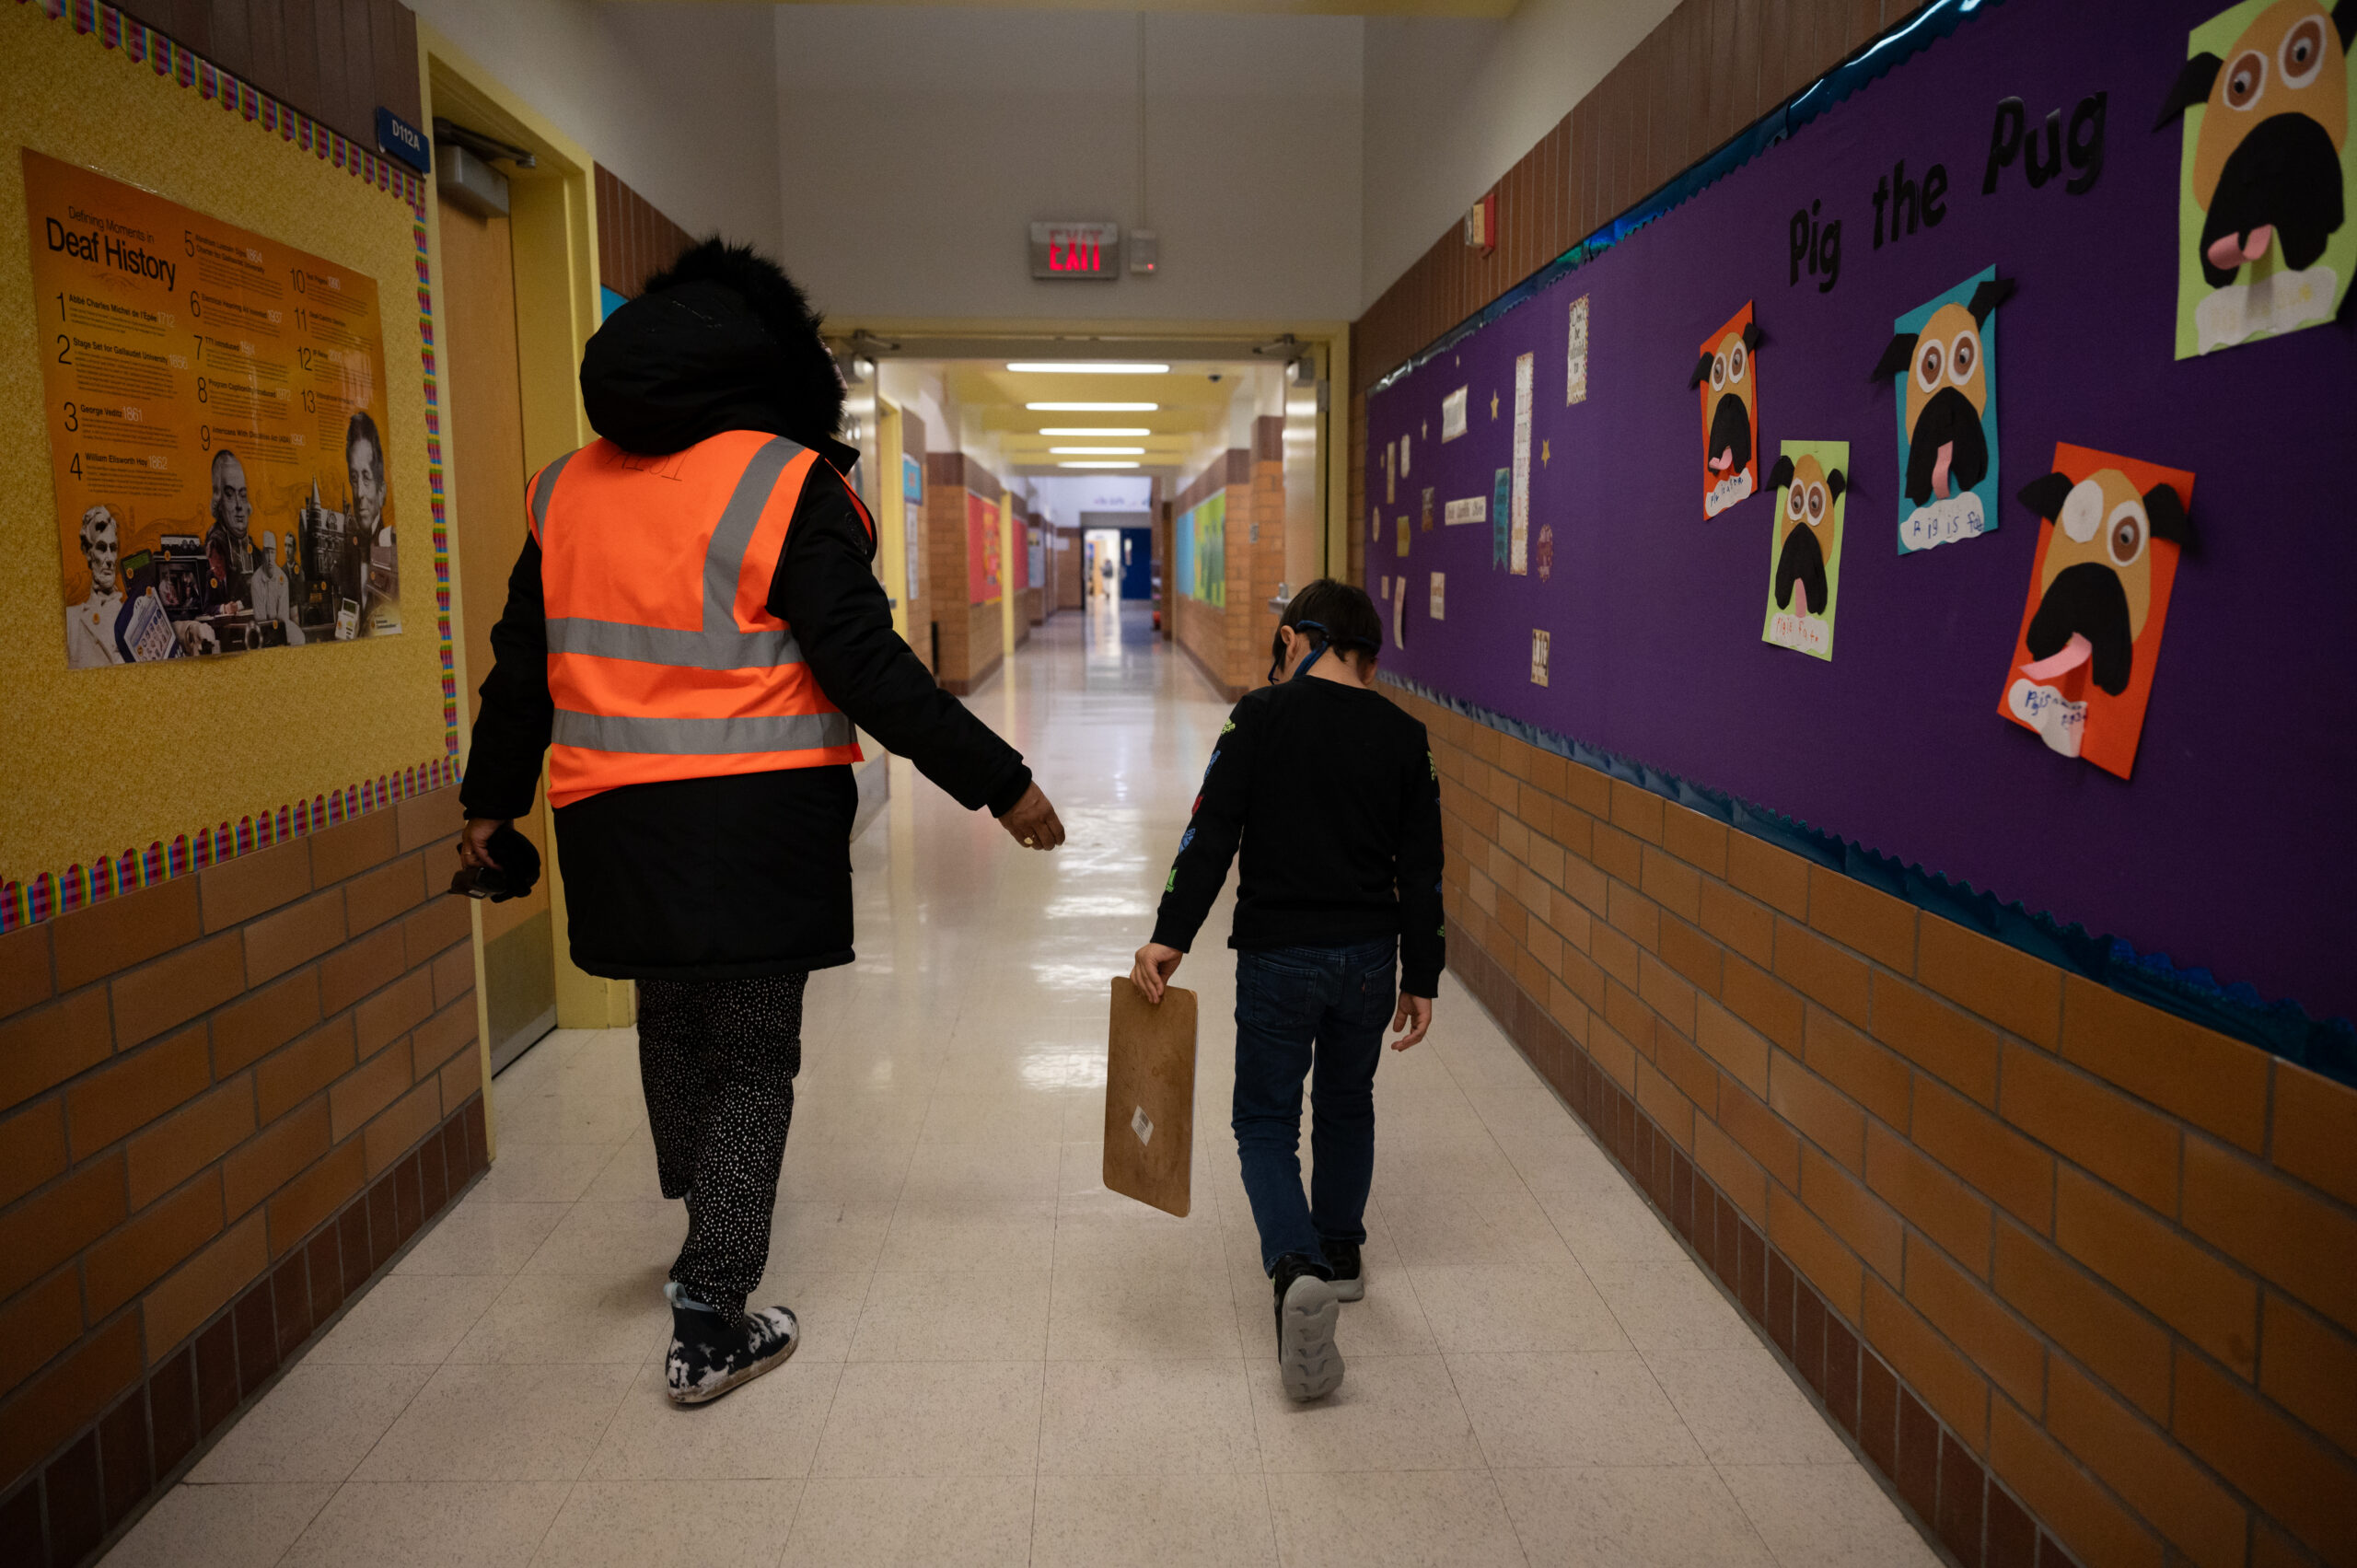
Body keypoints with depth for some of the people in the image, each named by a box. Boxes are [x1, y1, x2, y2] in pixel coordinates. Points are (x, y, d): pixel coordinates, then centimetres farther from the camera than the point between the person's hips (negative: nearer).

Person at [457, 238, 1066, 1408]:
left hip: (615, 826, 6)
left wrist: (491, 799, 30)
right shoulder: (786, 488, -10)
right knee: (754, 1059, 7)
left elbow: (521, 666, 15)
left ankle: (702, 1247, 45)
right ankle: (710, 1324, 10)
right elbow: (869, 671, -16)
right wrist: (1000, 783, -10)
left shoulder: (566, 490, 8)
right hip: (757, 824, -5)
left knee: (673, 1028, 24)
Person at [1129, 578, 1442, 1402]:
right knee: (1347, 1105, 24)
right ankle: (1341, 1254, 39)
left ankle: (1298, 1269, -16)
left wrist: (1169, 936, -11)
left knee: (1266, 1123, 7)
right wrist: (1421, 978, 10)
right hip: (1369, 956, 4)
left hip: (1278, 955, -3)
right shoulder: (1404, 735, 2)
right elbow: (1422, 869, 3)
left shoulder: (1262, 715, -6)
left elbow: (1211, 834, -13)